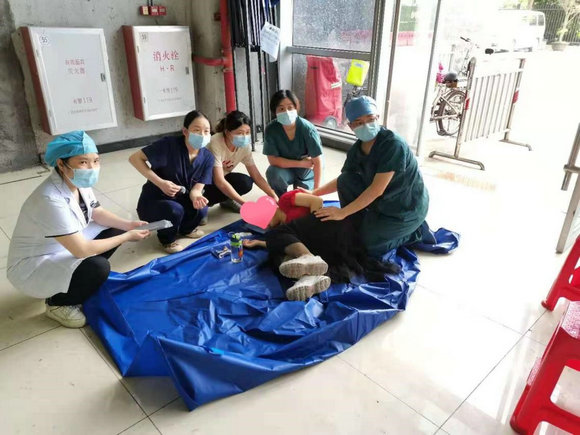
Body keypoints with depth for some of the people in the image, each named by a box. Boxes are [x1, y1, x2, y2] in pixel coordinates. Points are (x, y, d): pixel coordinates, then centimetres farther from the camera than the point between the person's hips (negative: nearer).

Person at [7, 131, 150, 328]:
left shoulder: (78, 182, -9)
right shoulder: (51, 200, -35)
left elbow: (97, 213, 6)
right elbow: (81, 250, -32)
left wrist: (127, 225, -11)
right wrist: (127, 237, -23)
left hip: (65, 248, 9)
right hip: (32, 267, -9)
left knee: (114, 229, 3)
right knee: (98, 268, -29)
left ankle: (80, 280, 11)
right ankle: (57, 303, 0)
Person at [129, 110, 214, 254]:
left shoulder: (207, 157, -10)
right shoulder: (169, 145, -24)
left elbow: (197, 188, -11)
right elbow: (135, 158, -21)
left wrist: (196, 197, -37)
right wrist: (160, 182, -30)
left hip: (180, 200, 4)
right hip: (153, 201, -4)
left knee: (201, 210, -25)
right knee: (175, 210, -34)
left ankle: (186, 228, 12)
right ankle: (167, 239, 0)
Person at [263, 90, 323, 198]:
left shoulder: (307, 129, -25)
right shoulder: (271, 129, -21)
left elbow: (318, 162, -21)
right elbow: (273, 160, -19)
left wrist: (316, 190, -23)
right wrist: (300, 163, -23)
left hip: (306, 171, 0)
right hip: (286, 169, 0)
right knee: (272, 172, -31)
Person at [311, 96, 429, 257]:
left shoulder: (393, 144, -27)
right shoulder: (356, 149, -4)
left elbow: (376, 190, -28)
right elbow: (342, 182, 11)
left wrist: (342, 212, -25)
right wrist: (314, 193, 3)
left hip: (407, 208, -7)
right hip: (382, 202, 7)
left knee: (366, 244, -11)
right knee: (345, 180, -9)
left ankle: (413, 232, 8)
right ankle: (358, 227, 5)